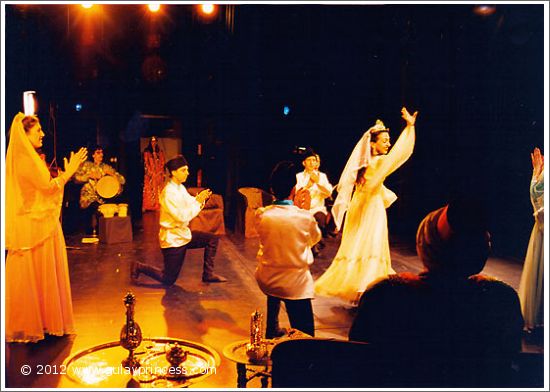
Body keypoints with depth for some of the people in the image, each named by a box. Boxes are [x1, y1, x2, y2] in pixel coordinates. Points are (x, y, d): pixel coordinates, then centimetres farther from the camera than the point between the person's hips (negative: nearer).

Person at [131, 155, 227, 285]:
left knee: (213, 239, 1)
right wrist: (198, 201, -25)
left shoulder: (180, 188, 4)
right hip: (172, 239, -8)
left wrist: (201, 198, -12)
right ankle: (138, 267, 21)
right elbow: (182, 217, -28)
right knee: (168, 280, 2)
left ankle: (208, 274, 8)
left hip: (184, 234, 9)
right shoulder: (169, 192, -25)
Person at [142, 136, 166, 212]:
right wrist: (150, 172, -10)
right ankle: (146, 206, -7)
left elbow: (162, 163, 7)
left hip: (159, 174, 2)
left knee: (158, 190, -1)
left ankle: (158, 206, 0)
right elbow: (146, 163, 0)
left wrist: (160, 172, -5)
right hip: (150, 174, -2)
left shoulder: (160, 152, 11)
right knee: (149, 190, -5)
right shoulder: (146, 152, 5)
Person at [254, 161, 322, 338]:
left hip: (265, 280, 5)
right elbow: (315, 238, 6)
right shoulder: (305, 217, -15)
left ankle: (272, 329, 49)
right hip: (295, 284, -5)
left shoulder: (260, 215, -8)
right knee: (306, 337, 4)